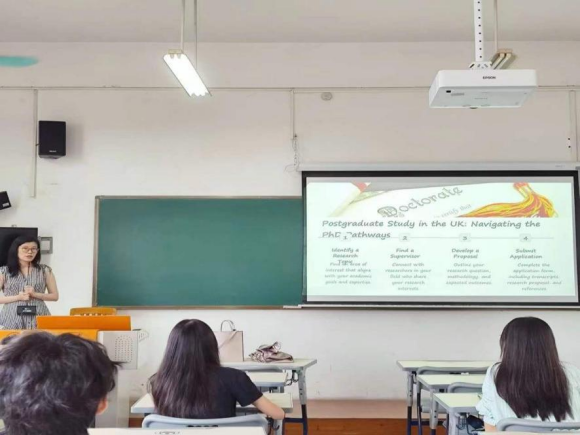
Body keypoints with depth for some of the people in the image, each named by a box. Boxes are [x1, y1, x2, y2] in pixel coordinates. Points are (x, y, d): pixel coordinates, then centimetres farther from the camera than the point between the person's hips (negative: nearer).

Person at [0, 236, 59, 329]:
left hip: (38, 319, 0)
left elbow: (55, 296, 7)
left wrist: (35, 294, -8)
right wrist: (17, 297, -11)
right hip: (12, 320, 0)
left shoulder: (45, 270, 6)